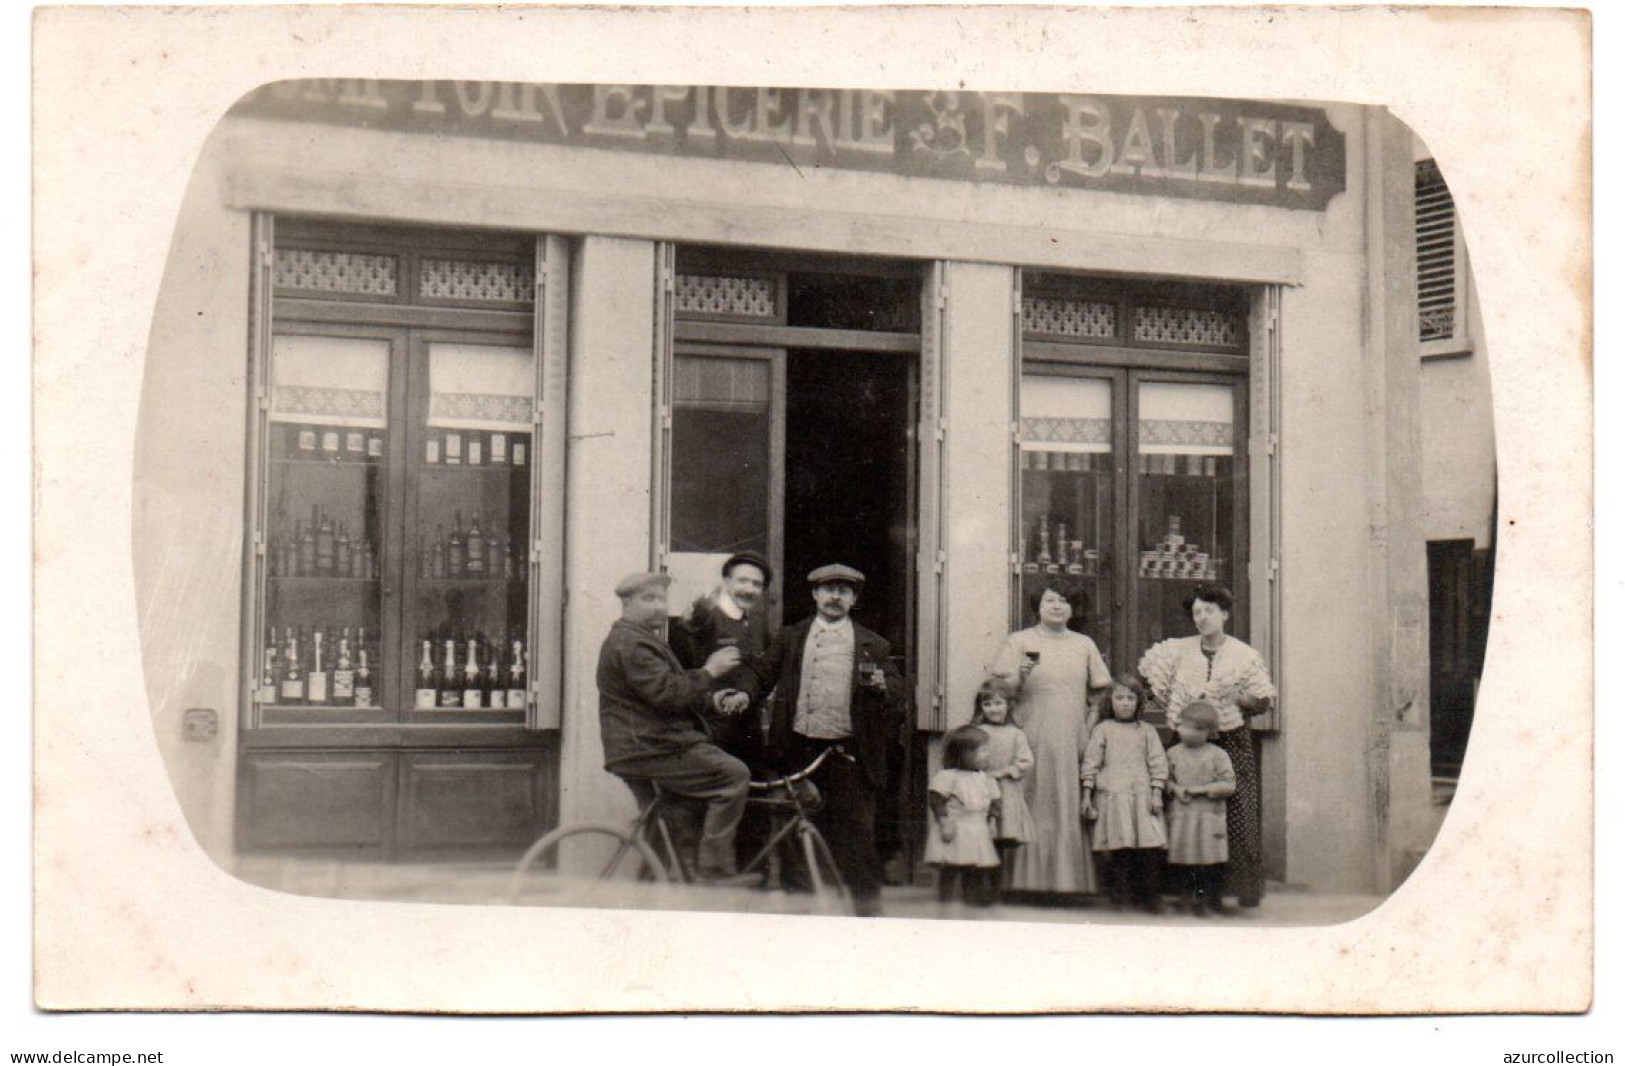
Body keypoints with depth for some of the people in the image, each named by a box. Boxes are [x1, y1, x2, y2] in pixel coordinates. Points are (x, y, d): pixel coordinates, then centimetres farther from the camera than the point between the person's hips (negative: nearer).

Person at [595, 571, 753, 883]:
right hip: (652, 749, -11)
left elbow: (668, 694, 26)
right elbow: (667, 693, -24)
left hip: (643, 749, 11)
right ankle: (716, 873, -21)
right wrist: (709, 672, -15)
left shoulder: (640, 639, 22)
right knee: (733, 775, -19)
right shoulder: (630, 643, -14)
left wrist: (710, 700, 10)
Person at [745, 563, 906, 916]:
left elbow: (897, 689, 4)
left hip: (847, 755, -2)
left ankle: (866, 909, 4)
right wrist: (744, 693, -9)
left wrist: (881, 684, -18)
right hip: (799, 751, 2)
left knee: (855, 833, -3)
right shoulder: (790, 638, 13)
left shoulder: (872, 645, 8)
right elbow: (762, 672, 11)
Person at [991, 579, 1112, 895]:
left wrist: (1092, 721, 5)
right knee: (1037, 811, -6)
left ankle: (1072, 881, 5)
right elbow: (1000, 687, 1)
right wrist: (1021, 675, -18)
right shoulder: (1020, 641, 6)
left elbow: (1102, 689, 18)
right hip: (1034, 738, -3)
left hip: (1073, 739, 3)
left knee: (1072, 811, -1)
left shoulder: (1084, 645, 15)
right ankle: (1031, 882, -1)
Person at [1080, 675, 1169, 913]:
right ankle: (1118, 894, 3)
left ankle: (1147, 893, 4)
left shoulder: (1147, 730, 14)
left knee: (1150, 847, -8)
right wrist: (1086, 795, 4)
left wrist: (1156, 794, -1)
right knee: (1116, 847, -8)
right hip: (1112, 795, -1)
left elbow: (1158, 762, 9)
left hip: (1142, 795, 1)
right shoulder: (1102, 730, 11)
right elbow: (1091, 762, 9)